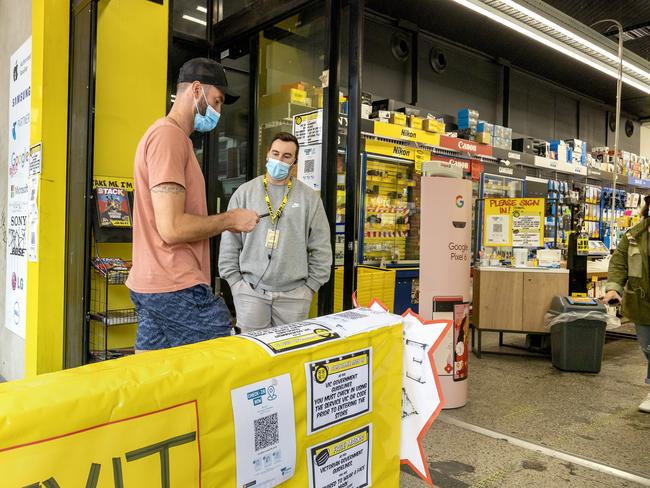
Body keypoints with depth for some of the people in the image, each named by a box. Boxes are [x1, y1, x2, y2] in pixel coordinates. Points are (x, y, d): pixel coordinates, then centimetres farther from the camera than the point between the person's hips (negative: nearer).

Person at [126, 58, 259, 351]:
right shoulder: (169, 135, -13)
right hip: (177, 288, -10)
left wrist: (224, 223, 13)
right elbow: (171, 228, -21)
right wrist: (230, 220, -9)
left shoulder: (163, 134, 20)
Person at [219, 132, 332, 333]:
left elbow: (321, 247, 4)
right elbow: (229, 242, 5)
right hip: (250, 289, 0)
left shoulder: (309, 197, 4)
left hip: (294, 293, 0)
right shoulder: (244, 192, 4)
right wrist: (234, 280, 1)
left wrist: (311, 285, 2)